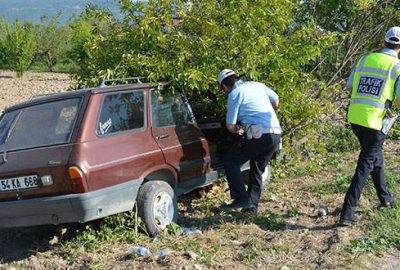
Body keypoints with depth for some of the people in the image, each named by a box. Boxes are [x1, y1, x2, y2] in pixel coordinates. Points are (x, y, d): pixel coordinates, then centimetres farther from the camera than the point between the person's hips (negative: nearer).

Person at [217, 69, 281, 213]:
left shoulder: (234, 94, -2)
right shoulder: (258, 85, 17)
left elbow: (230, 126, -3)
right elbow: (276, 101, 30)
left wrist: (237, 130, 19)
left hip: (259, 135, -7)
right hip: (276, 135, 7)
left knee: (230, 161, 4)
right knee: (257, 171, 20)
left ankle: (242, 198, -3)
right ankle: (252, 205, 19)